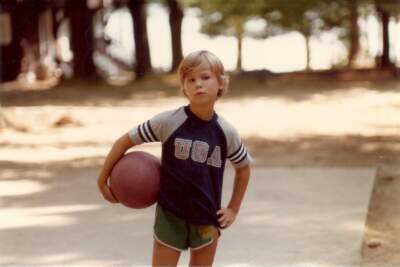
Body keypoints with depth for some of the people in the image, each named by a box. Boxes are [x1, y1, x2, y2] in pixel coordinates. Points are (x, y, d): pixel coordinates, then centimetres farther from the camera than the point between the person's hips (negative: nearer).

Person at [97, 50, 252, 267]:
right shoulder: (168, 122, -14)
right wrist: (103, 180, -2)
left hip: (207, 221, 2)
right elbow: (125, 141, -4)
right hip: (170, 216, -2)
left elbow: (243, 167, 12)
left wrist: (233, 209, 10)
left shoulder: (226, 132, -6)